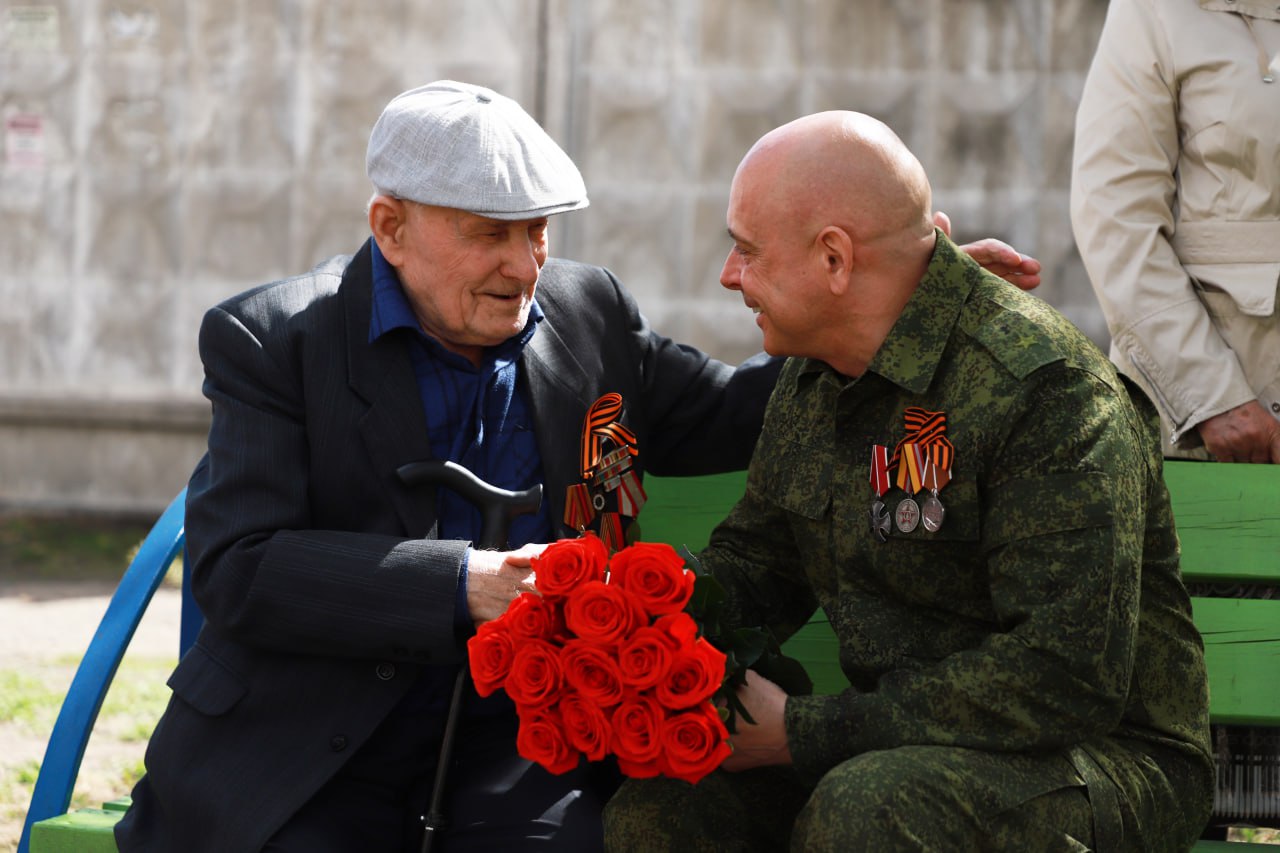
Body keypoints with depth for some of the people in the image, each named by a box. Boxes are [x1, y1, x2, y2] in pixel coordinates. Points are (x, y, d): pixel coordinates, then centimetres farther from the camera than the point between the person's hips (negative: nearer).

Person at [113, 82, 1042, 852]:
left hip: (521, 740, 3)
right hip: (309, 752, -3)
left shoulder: (587, 312, 11)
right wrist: (460, 585, -22)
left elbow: (729, 416, 25)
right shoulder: (270, 340, -3)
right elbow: (234, 569, -14)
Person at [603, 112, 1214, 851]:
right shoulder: (814, 378, 9)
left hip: (1107, 758, -7)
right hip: (901, 746, 7)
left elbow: (1065, 679, -27)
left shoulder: (1046, 388, -20)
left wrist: (803, 731, -23)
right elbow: (755, 561, 23)